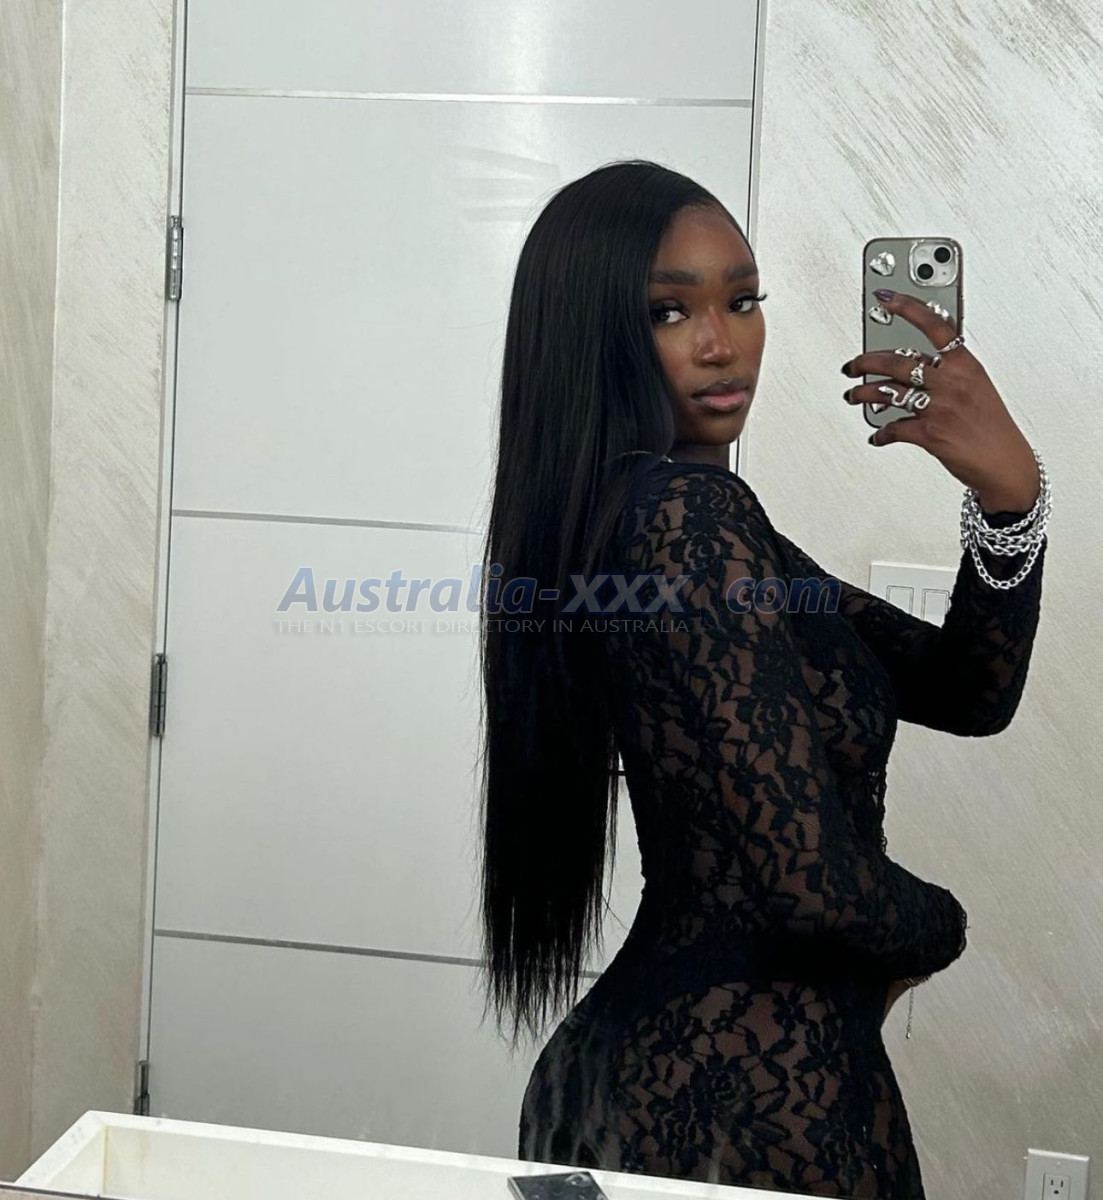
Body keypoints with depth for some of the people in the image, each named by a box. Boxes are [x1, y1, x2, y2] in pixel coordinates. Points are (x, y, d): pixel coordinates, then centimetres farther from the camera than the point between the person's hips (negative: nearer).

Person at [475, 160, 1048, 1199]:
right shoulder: (688, 513, -20)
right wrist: (940, 927, -4)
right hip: (761, 1102, -9)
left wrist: (1010, 499, -11)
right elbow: (814, 882, -26)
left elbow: (965, 694, 6)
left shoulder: (680, 515, 9)